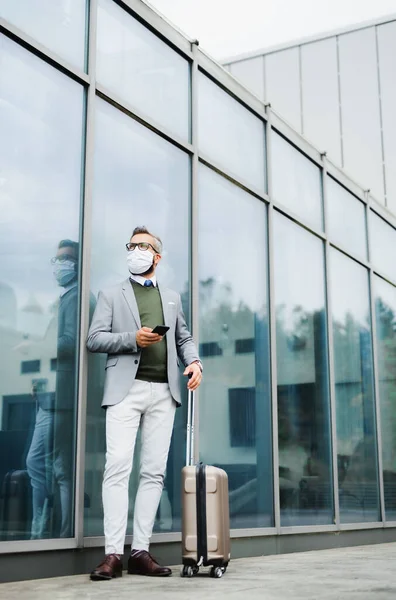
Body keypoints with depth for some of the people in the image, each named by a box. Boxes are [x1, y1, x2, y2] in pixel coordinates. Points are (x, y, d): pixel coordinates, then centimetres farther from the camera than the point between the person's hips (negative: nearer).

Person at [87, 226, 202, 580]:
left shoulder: (172, 298, 23)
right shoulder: (111, 296, 13)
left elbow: (184, 338, 21)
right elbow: (94, 339, 4)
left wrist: (194, 361, 0)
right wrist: (132, 338, -11)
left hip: (163, 392, 3)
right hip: (126, 389, -3)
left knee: (154, 472, -1)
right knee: (118, 468, -13)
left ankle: (141, 551, 2)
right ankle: (113, 554, -13)